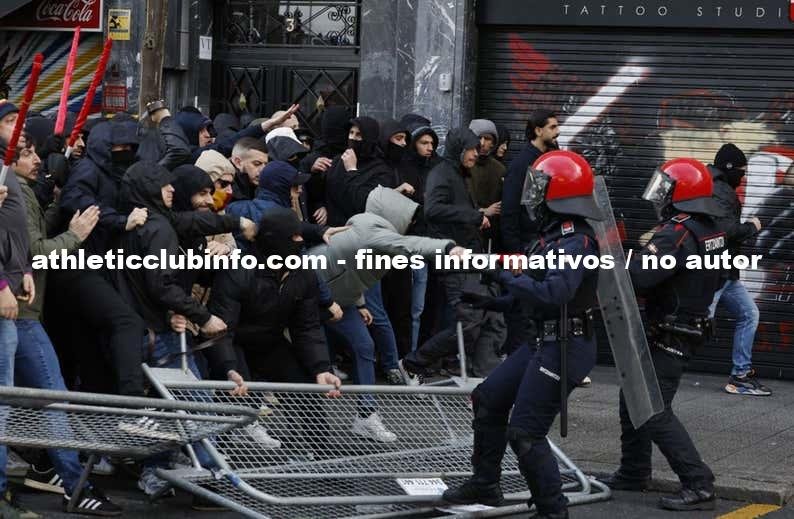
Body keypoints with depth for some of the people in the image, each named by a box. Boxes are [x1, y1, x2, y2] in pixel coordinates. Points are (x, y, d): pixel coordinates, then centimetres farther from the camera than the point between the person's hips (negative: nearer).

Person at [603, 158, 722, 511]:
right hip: (692, 328, 10)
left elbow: (638, 276, -32)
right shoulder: (712, 232, 7)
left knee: (655, 412, -9)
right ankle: (633, 473, 30)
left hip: (669, 337, -10)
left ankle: (698, 486, -11)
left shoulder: (677, 234, -23)